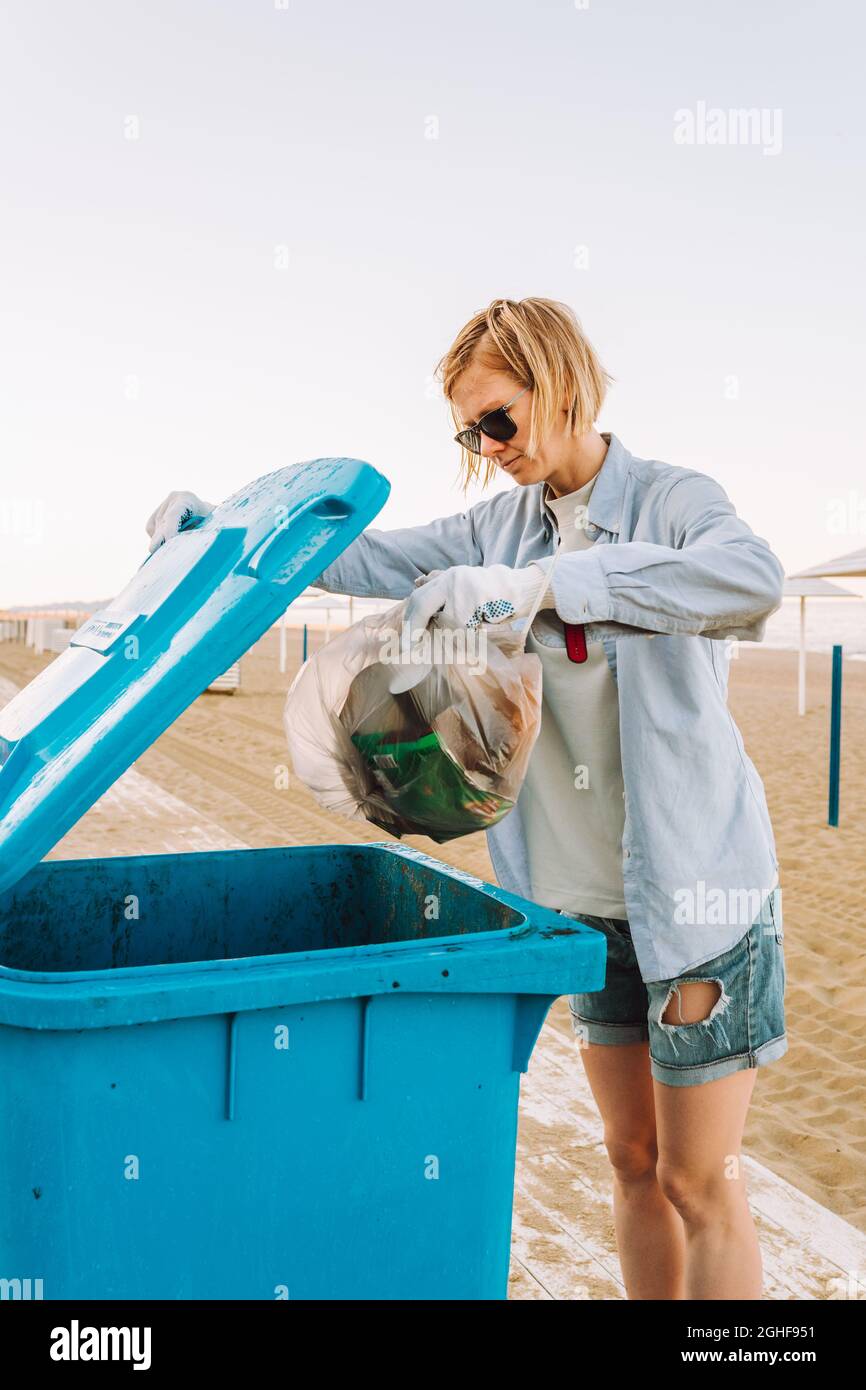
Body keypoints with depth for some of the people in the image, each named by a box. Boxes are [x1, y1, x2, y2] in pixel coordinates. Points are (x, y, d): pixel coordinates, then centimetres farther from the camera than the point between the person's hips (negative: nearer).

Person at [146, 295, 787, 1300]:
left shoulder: (673, 500, -12)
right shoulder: (507, 523, 6)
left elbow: (754, 579, -34)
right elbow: (372, 559, 11)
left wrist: (534, 585, -39)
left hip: (693, 886, -5)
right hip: (586, 896, 6)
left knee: (700, 1183, 5)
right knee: (632, 1161, 18)